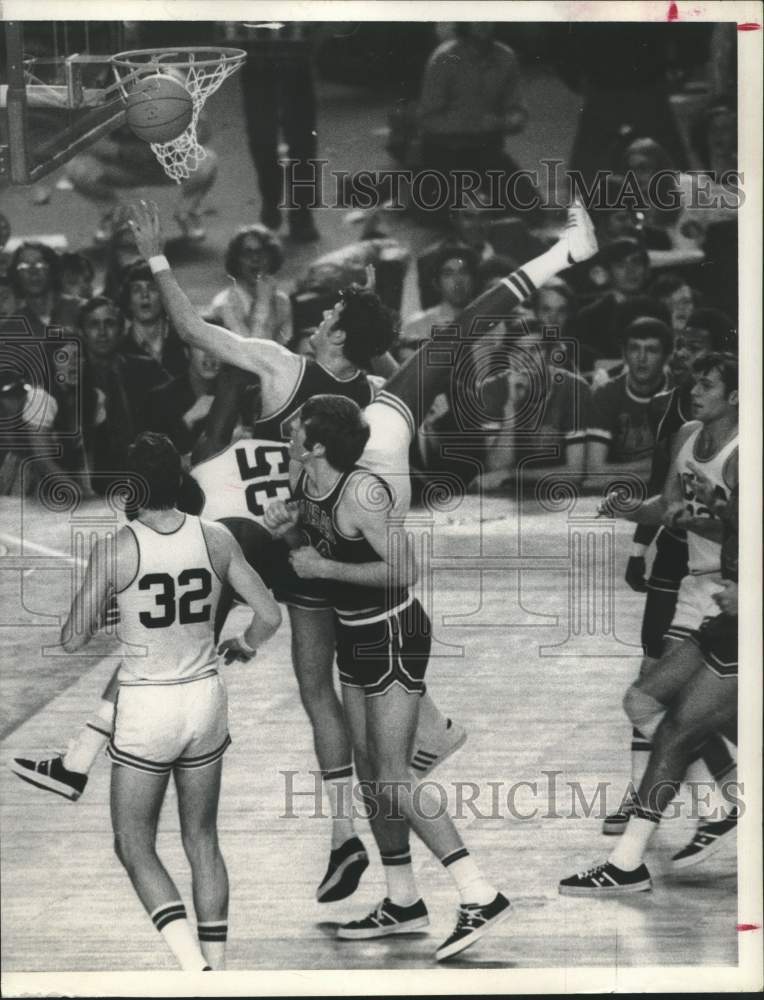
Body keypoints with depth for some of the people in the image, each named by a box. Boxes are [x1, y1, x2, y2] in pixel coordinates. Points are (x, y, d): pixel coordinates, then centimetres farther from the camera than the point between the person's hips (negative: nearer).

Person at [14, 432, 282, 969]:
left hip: (146, 707, -4)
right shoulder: (216, 538, -4)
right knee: (202, 841, 17)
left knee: (135, 847, 8)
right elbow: (270, 617, 0)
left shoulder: (116, 548, -14)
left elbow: (73, 640, -9)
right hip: (206, 701, 4)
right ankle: (216, 969, 19)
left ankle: (194, 967, -7)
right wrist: (242, 644, 22)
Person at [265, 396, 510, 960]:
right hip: (354, 634, 9)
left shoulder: (363, 492, -24)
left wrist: (326, 568, -22)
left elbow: (405, 570, -24)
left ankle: (481, 897, -11)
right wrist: (286, 527, -3)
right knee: (370, 771, 12)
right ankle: (403, 903, 22)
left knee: (392, 778, -12)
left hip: (395, 634, -9)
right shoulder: (302, 479, 1)